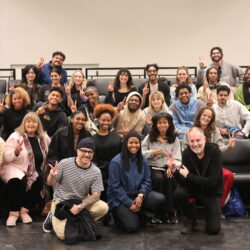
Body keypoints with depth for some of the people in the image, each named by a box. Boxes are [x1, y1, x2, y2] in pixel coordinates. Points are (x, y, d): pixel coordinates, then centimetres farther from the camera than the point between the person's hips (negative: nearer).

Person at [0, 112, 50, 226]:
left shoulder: (44, 138, 9)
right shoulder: (15, 136, -1)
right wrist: (15, 152, -26)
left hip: (34, 170, 3)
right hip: (14, 167, -3)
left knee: (40, 179, -28)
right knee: (17, 180, -35)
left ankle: (25, 210, -14)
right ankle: (14, 212, -19)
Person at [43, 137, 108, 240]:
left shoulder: (96, 172, -8)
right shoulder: (64, 163, -12)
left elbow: (96, 195, -9)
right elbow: (50, 183, -3)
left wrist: (80, 207, -24)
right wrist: (52, 176, -28)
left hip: (82, 201, 3)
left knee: (103, 207, -24)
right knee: (63, 234, -22)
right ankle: (53, 218, 12)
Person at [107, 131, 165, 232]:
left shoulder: (142, 160, 4)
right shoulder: (116, 162, -13)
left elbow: (147, 180, 3)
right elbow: (115, 186, -12)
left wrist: (141, 195, -17)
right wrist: (129, 203, -14)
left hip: (137, 195, 5)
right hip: (119, 199, -5)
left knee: (160, 198, -19)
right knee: (132, 226, -20)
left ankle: (139, 213, 5)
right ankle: (118, 214, 13)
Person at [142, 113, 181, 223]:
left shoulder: (174, 139, 14)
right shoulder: (149, 137, 13)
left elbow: (177, 159, 3)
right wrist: (153, 152, -9)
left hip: (168, 168, 1)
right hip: (153, 167, 0)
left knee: (170, 178, -32)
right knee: (158, 178, -33)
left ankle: (171, 213, -20)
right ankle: (160, 213, -19)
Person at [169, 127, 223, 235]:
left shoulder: (215, 151, -22)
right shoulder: (187, 153, -13)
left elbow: (212, 182, -28)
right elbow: (184, 182, -16)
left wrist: (188, 175, -27)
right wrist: (174, 170, -35)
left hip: (212, 192, -2)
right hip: (194, 187, 3)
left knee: (214, 229, -12)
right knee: (178, 193, -29)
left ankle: (211, 213, 23)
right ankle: (190, 220, -2)